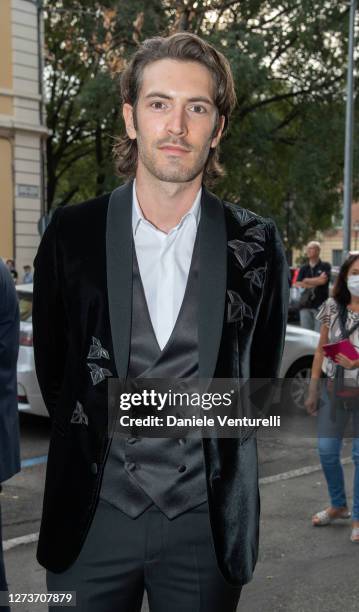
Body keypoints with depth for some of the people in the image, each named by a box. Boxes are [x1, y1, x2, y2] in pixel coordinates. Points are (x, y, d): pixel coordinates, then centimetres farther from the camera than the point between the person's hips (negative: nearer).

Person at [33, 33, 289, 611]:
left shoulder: (257, 243, -4)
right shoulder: (71, 233, -4)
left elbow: (261, 371, 8)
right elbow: (50, 363, 7)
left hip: (208, 522, 0)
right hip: (92, 515, 1)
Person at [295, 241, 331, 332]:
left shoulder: (325, 266, 5)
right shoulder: (303, 268, 15)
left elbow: (323, 280, -10)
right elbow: (298, 284, 4)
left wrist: (306, 280, 1)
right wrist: (317, 281, -3)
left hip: (320, 305, -3)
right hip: (305, 305, 4)